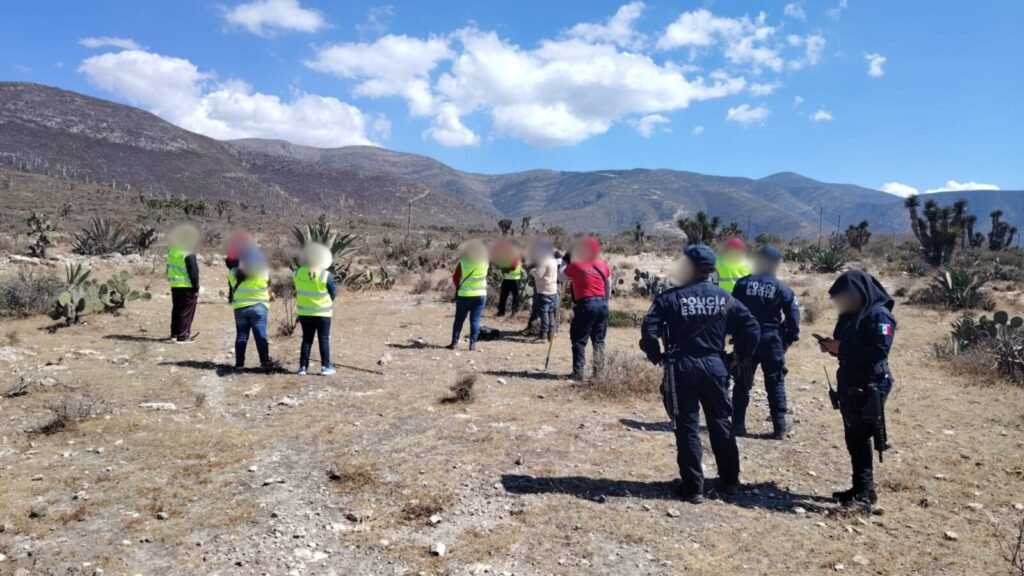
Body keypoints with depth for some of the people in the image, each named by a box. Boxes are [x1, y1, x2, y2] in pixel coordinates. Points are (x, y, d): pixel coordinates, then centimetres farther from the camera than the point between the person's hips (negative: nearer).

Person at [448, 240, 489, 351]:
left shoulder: (463, 262, -7)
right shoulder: (484, 262, -3)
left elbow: (455, 278, -1)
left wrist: (459, 287, 16)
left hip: (464, 294, -1)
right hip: (480, 294, 1)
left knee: (459, 319, 9)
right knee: (475, 320, 4)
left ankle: (454, 342, 9)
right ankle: (473, 343, 0)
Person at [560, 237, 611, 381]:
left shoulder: (576, 264, -4)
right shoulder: (603, 265, 10)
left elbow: (562, 278, 10)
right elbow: (609, 287, 15)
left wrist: (567, 265, 23)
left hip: (586, 304, -5)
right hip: (602, 304, 5)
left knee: (579, 340, 1)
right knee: (599, 340, 14)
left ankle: (578, 373, -3)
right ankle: (599, 372, 15)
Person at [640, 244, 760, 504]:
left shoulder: (670, 298, -7)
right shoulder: (724, 298, 4)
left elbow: (649, 330, -15)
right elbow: (751, 328, 1)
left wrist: (657, 356, 0)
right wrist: (741, 357, 13)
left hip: (682, 367, -3)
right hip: (715, 366, 3)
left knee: (687, 427, 4)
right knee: (721, 423, 17)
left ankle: (693, 487, 8)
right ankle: (729, 482, 27)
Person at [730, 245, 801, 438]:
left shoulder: (742, 283, 1)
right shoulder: (781, 288, -3)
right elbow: (793, 314, -7)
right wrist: (790, 338, 2)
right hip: (771, 339, -1)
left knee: (742, 383, 10)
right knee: (775, 383, 8)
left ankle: (738, 424, 12)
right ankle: (780, 426, 10)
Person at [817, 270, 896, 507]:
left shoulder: (879, 315, -14)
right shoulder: (850, 314, 12)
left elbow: (880, 350, -24)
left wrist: (841, 348, -22)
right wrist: (832, 346, -2)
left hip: (869, 387, -9)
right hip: (849, 385, 9)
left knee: (860, 437, -5)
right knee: (853, 438, 12)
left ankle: (866, 491, 4)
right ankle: (859, 486, 21)